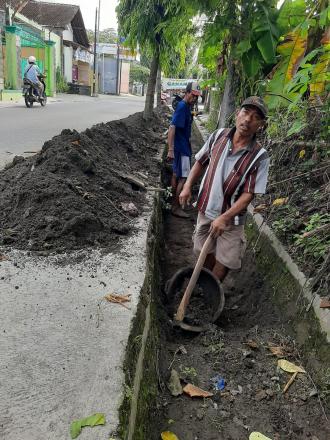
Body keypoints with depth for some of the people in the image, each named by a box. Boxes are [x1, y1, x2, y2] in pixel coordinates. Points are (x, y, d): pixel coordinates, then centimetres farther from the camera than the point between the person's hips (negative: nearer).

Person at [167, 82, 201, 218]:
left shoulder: (186, 107, 11)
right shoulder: (182, 107, -18)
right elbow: (172, 128, -26)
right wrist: (170, 150, -30)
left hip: (182, 147, 10)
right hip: (181, 148, -10)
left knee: (176, 174, 16)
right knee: (183, 177, -6)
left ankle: (174, 203, 28)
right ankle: (176, 207, 1)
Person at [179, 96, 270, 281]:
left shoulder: (260, 157, -19)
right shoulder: (219, 135, -7)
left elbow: (249, 194, -19)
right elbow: (201, 162, 7)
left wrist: (225, 218, -26)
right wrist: (188, 186, -5)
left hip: (231, 218, -3)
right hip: (206, 209, 3)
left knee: (224, 261, 8)